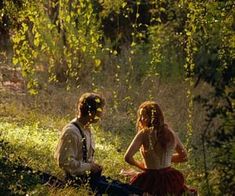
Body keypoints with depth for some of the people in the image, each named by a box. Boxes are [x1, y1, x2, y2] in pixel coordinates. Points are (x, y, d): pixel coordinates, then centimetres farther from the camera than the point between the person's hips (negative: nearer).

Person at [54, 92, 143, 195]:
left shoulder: (87, 129, 13)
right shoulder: (71, 132, -18)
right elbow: (64, 162, -22)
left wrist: (94, 165, 5)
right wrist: (89, 166, -16)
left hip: (90, 175, 9)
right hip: (77, 179, -9)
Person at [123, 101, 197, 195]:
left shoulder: (144, 133, -11)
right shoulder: (171, 133, 2)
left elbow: (128, 157, -16)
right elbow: (183, 156, 14)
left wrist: (141, 165, 2)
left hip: (150, 181, -5)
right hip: (169, 180, 5)